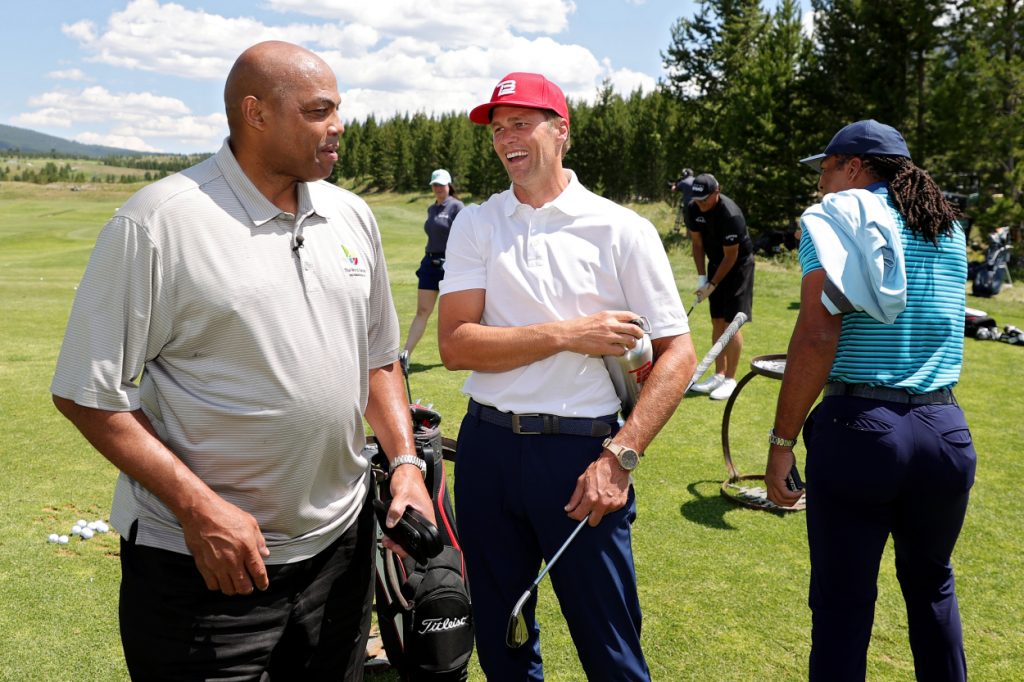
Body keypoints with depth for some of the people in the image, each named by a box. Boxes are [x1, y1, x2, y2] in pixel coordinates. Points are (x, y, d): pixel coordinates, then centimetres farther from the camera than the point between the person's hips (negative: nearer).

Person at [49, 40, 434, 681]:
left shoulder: (352, 215, 5)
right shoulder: (156, 224, -14)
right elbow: (88, 392, -13)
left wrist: (406, 462, 1)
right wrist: (198, 508, -19)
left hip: (340, 542, 6)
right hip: (203, 557, -5)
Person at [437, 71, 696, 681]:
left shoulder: (621, 230, -3)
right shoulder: (475, 225, 4)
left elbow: (677, 353, -6)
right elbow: (455, 345, -6)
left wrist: (620, 458, -15)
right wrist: (567, 335, -15)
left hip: (580, 450, -3)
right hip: (487, 446, 3)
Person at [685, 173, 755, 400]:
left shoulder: (731, 215, -29)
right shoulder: (693, 210, -9)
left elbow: (731, 256, -21)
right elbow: (697, 243, 2)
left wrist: (712, 284, -16)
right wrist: (701, 277, -3)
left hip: (738, 265, -6)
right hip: (716, 263, 7)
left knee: (731, 323, -9)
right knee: (717, 322, 7)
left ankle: (730, 379, -3)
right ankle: (719, 374, 14)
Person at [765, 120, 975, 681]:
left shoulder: (840, 214, -3)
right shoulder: (949, 229, 14)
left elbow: (817, 335, -15)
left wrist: (782, 441, -12)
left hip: (857, 426, -5)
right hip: (945, 430, 6)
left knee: (843, 604, 4)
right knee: (931, 585, 24)